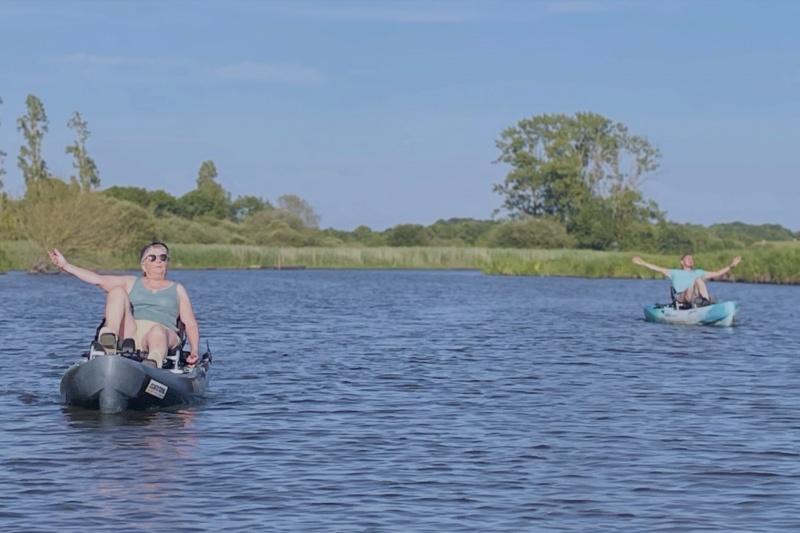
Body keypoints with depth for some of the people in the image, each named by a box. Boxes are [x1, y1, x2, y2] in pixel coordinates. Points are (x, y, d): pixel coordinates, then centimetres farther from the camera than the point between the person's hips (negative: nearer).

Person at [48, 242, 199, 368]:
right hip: (131, 333, 2)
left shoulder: (177, 290, 22)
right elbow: (98, 279, 12)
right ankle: (109, 339, -44)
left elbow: (191, 324, 13)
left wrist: (194, 350, -6)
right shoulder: (131, 283, 25)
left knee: (157, 331, -40)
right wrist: (65, 266, 1)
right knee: (117, 292, -18)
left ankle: (152, 364, -76)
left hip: (163, 335, -2)